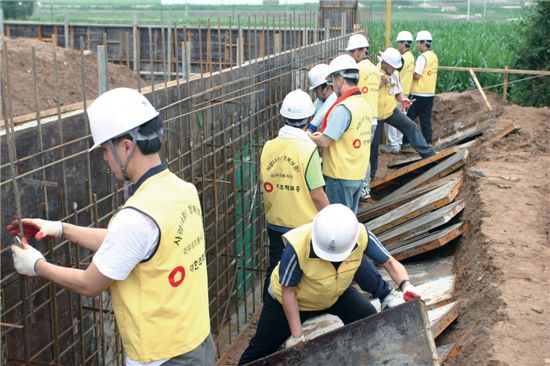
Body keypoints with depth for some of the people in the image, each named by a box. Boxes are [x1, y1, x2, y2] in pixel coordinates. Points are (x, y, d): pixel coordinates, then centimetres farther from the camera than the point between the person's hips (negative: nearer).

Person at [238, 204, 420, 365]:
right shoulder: (297, 247, -41)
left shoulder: (362, 236, -33)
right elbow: (288, 291, -27)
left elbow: (389, 261, -18)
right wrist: (297, 335, -21)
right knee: (262, 348, 10)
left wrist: (406, 284, -39)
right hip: (293, 299, -3)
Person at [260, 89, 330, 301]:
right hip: (305, 226, -5)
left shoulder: (268, 147, -3)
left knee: (275, 271, 18)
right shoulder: (308, 149, -18)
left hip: (275, 224, 5)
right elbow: (317, 195, -16)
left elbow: (265, 187, 6)